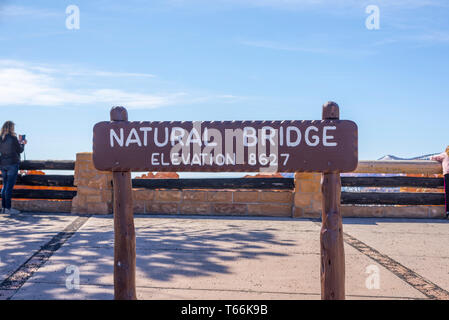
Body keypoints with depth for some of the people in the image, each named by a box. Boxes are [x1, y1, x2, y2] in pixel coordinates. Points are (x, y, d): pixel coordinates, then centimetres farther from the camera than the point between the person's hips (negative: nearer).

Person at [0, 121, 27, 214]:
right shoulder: (13, 138, -12)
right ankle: (8, 208, -4)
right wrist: (23, 144, 16)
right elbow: (20, 150, -5)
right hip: (12, 164, -6)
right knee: (9, 186, -5)